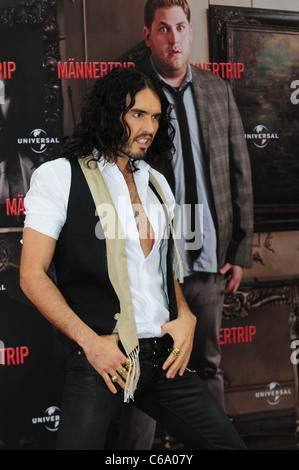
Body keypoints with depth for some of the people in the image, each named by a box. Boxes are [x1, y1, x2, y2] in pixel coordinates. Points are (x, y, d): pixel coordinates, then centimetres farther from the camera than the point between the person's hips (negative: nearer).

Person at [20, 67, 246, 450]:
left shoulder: (156, 184, 17)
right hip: (102, 357, -5)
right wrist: (90, 341, -14)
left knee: (227, 442, 4)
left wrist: (185, 317, 3)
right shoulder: (59, 176, -1)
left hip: (164, 354, 5)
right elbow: (32, 275, -6)